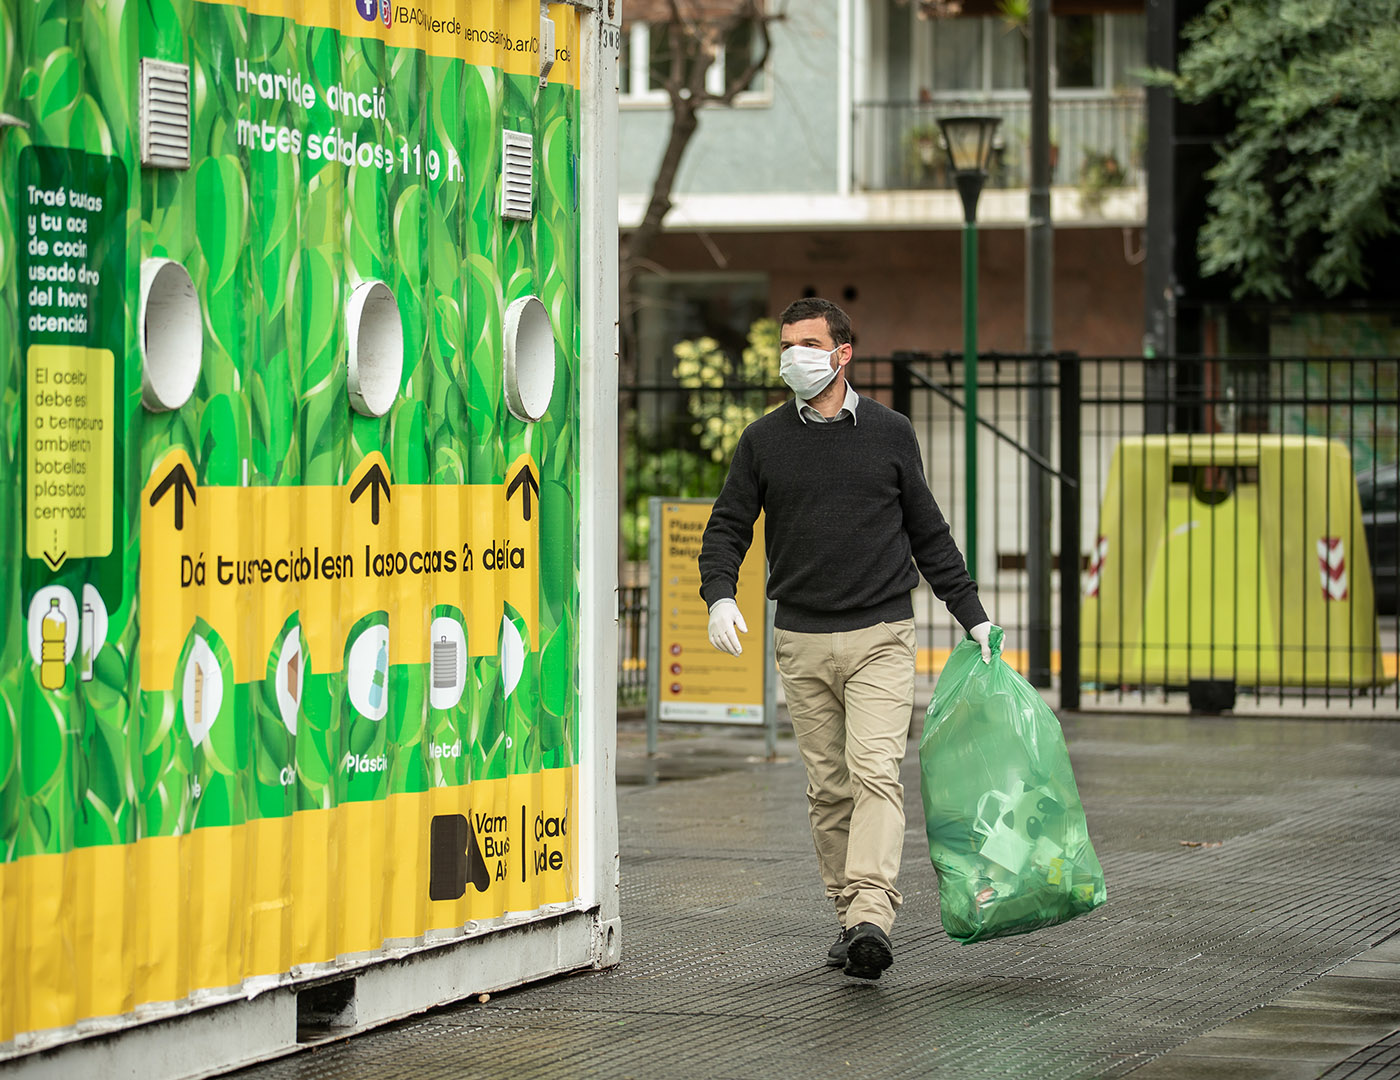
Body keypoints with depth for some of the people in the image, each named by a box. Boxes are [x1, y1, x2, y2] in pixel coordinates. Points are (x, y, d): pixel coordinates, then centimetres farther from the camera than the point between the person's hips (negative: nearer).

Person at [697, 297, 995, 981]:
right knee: (828, 787, 4)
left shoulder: (890, 434, 7)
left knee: (875, 771, -16)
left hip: (881, 638, -2)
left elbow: (928, 533, 14)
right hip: (802, 642, 2)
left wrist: (971, 614, 13)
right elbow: (728, 527, 9)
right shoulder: (764, 442, 7)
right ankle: (848, 917, 12)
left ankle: (870, 918, -27)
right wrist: (719, 595, -11)